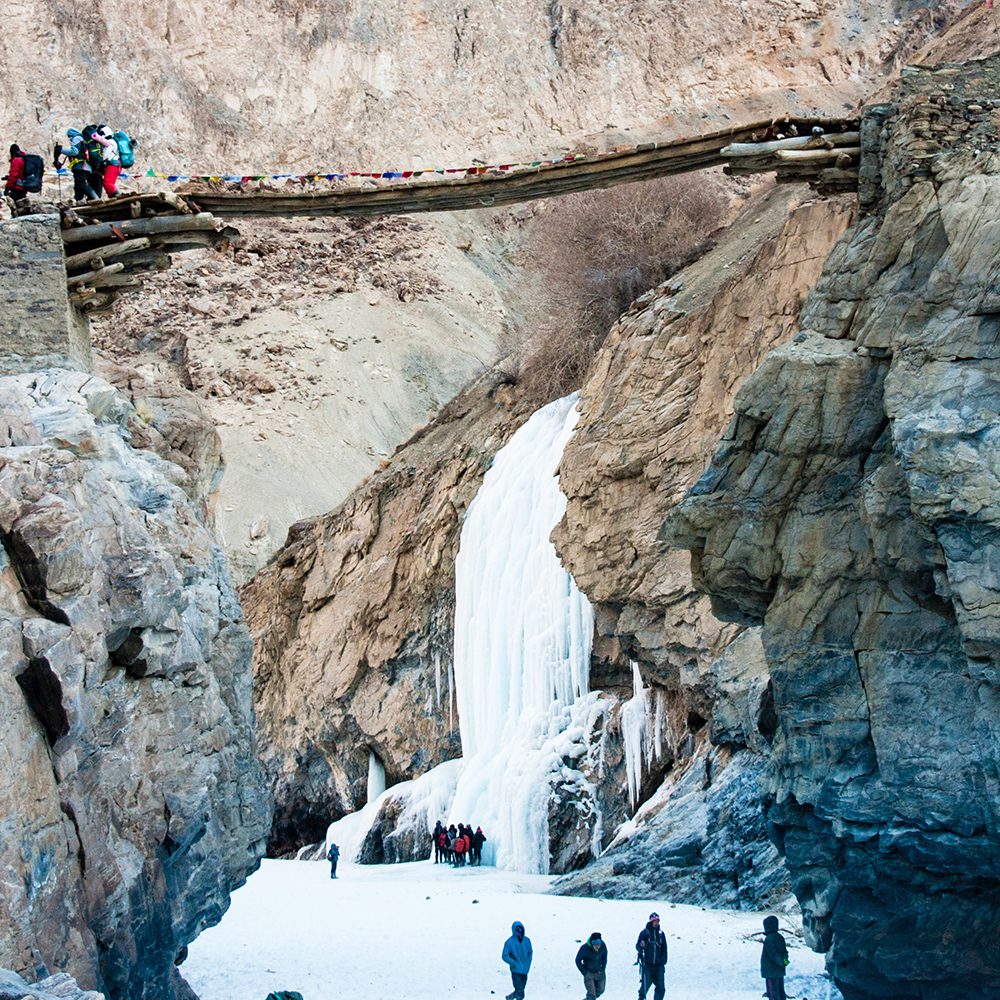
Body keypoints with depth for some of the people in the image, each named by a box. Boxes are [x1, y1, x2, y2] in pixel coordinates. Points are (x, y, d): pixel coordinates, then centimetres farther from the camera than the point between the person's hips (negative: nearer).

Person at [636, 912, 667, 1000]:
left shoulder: (661, 934, 10)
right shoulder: (644, 932, -1)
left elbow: (664, 949, 14)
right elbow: (637, 947, -3)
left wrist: (663, 961, 2)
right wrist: (641, 946, -26)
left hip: (658, 966, 4)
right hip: (647, 965, -4)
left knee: (661, 988, -1)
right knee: (645, 986, -7)